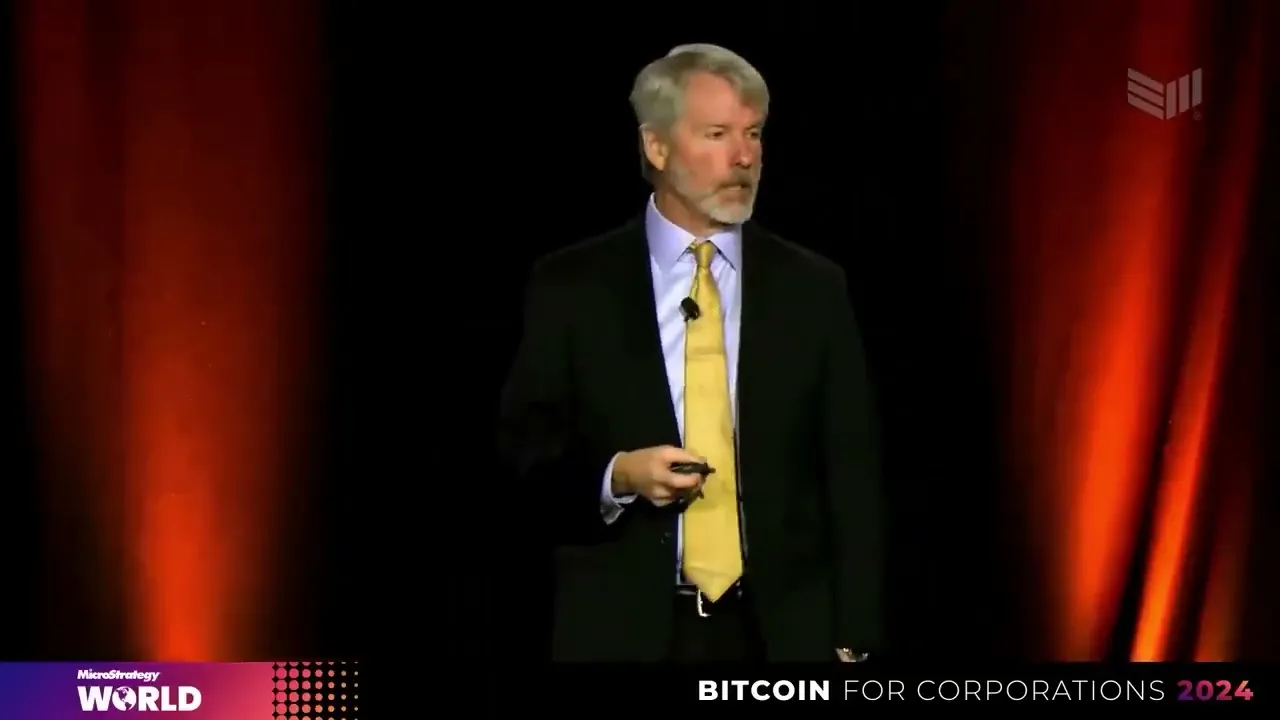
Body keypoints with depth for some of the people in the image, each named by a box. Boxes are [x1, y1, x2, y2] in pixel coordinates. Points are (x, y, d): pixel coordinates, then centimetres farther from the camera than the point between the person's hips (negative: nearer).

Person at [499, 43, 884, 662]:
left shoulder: (812, 289, 7)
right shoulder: (571, 287, 3)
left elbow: (851, 478, 5)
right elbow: (526, 455, 4)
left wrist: (851, 641, -1)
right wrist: (617, 477, -16)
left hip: (784, 631, 1)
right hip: (624, 632, -1)